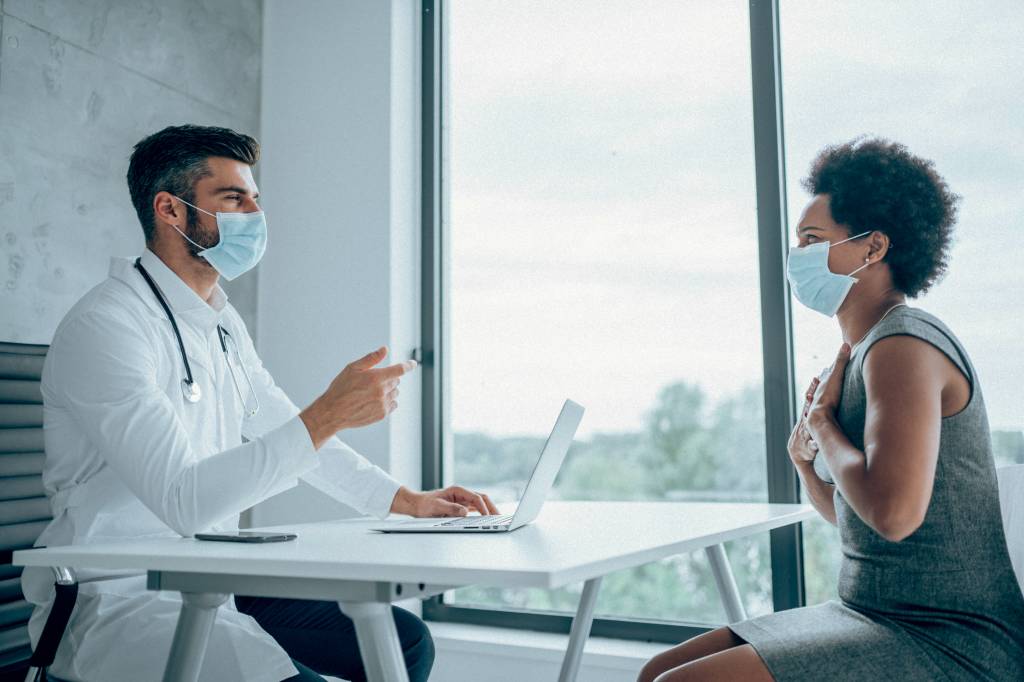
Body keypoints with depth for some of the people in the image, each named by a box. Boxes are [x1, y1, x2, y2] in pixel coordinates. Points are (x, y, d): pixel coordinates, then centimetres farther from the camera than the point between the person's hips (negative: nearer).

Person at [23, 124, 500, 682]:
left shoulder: (222, 324, 13)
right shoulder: (104, 326, -17)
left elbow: (295, 436, 19)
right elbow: (181, 500, -27)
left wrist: (407, 500, 9)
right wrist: (328, 415, -31)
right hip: (116, 599, -8)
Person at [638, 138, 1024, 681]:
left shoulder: (904, 346, -16)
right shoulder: (863, 351, 13)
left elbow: (893, 512, -31)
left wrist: (822, 420, -15)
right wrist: (806, 460, 1)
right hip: (876, 617, 9)